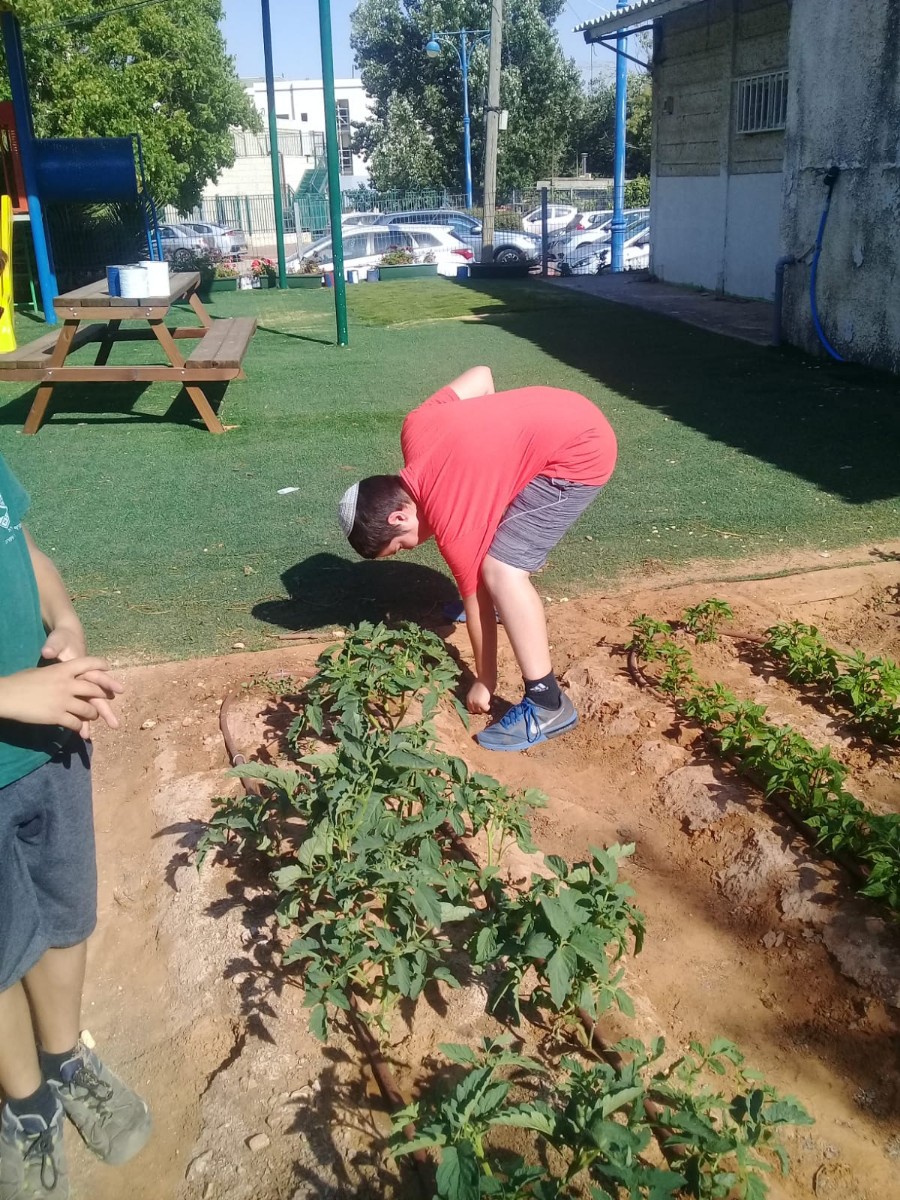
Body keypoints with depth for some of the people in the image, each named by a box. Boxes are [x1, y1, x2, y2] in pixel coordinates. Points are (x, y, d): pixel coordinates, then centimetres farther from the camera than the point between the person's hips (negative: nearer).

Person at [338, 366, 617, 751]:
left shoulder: (453, 520, -16)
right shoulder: (415, 428, 1)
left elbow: (475, 599, -7)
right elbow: (481, 374, 9)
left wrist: (484, 682, 5)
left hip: (580, 452, -10)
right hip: (565, 413, 10)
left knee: (500, 570, -15)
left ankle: (546, 705, -11)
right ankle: (510, 601, 47)